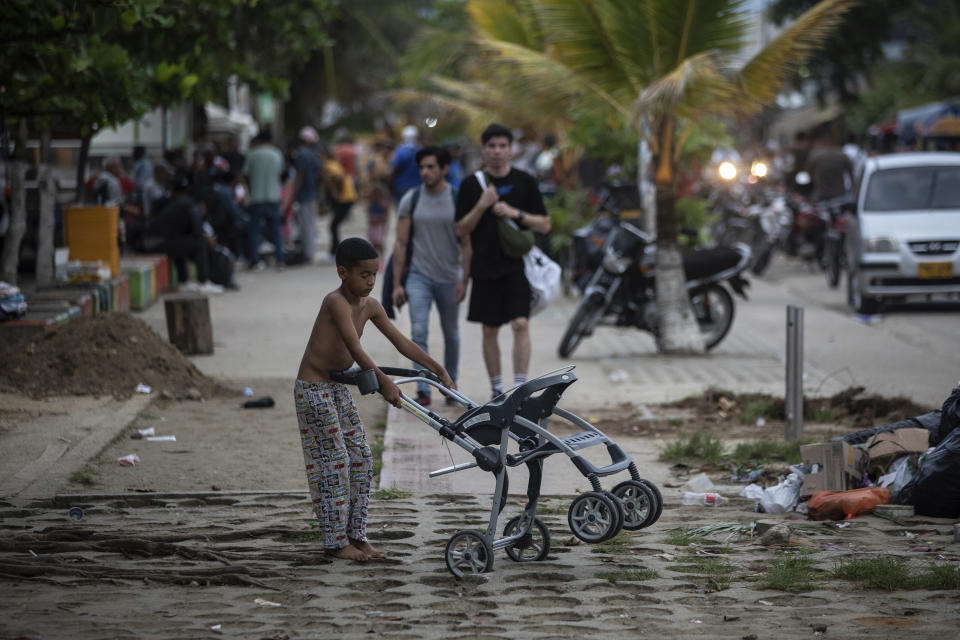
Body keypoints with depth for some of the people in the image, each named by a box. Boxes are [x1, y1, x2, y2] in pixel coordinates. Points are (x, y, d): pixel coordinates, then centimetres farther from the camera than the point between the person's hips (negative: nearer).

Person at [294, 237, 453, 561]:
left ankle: (356, 536, 12)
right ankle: (336, 541, 1)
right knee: (334, 461, -7)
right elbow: (355, 349, -34)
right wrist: (382, 381, -42)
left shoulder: (369, 306, 2)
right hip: (313, 388, -8)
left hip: (338, 388, 8)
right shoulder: (336, 302, -23)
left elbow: (401, 342, 6)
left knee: (361, 459, 5)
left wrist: (439, 370, 3)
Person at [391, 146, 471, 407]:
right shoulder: (411, 200, -1)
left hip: (449, 278, 0)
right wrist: (397, 284, -4)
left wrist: (464, 280, -9)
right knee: (419, 332, -14)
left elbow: (467, 243, -3)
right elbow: (401, 244, 1)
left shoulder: (458, 199, -4)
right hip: (419, 276, 0)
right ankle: (423, 390, -15)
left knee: (451, 334, 13)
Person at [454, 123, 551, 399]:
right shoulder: (472, 184, 4)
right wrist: (482, 206, -12)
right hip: (485, 267, 1)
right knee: (490, 330, 6)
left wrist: (516, 213, -10)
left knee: (520, 324, -14)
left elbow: (544, 225, 6)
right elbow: (461, 230, 3)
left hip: (517, 265, -1)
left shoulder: (525, 182, 4)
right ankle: (496, 388, 17)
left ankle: (520, 387, -12)